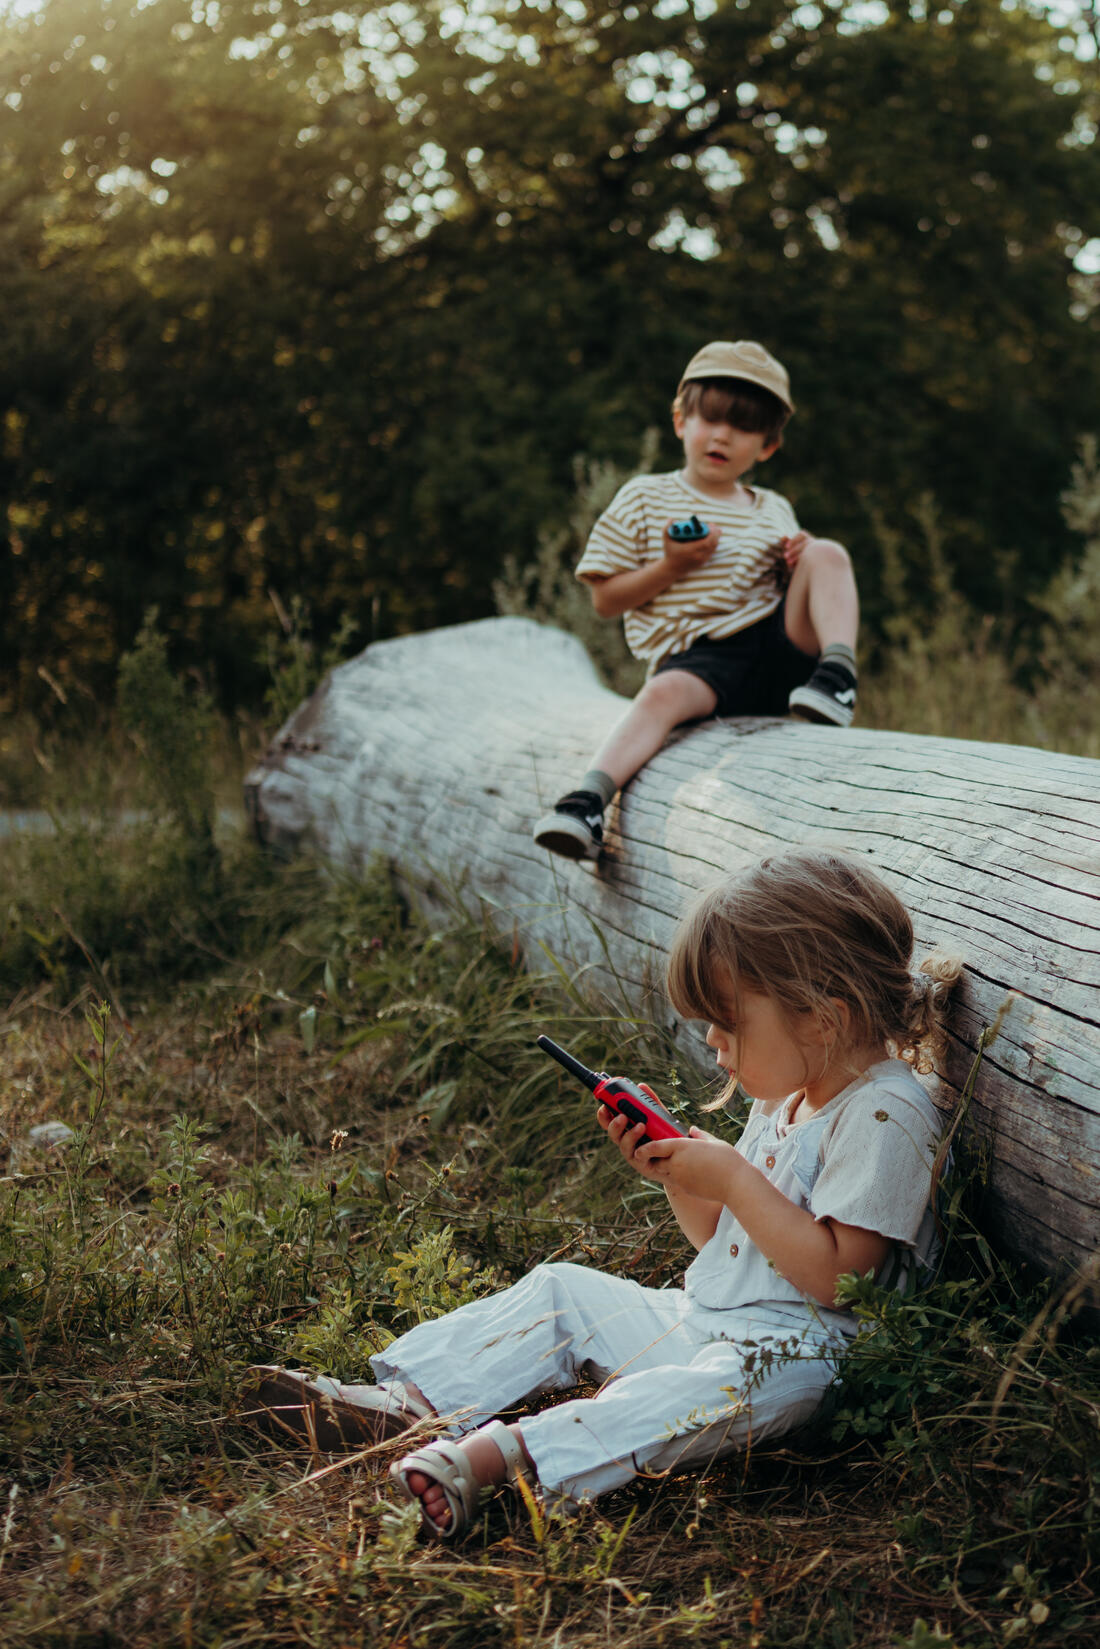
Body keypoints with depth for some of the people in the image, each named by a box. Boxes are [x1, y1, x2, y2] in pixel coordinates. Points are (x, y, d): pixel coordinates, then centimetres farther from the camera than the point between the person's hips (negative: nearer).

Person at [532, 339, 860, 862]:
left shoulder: (773, 511, 22)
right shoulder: (644, 499, 10)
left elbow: (791, 587, 26)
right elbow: (605, 599, 7)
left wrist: (797, 562, 2)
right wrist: (670, 568, -10)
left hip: (782, 643, 4)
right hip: (699, 656, -3)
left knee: (827, 553, -13)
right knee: (664, 693, -37)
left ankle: (839, 670, -27)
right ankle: (588, 798, -50)